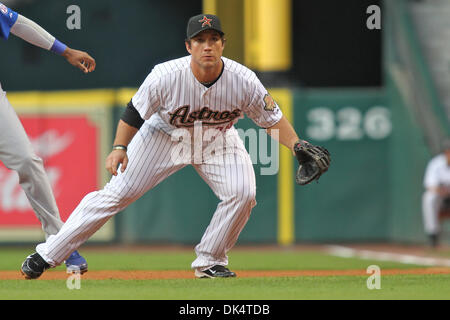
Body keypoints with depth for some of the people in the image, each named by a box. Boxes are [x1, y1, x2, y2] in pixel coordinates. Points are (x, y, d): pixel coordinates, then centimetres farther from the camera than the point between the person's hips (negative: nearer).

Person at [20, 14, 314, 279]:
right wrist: (119, 148, -26)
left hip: (217, 139, 2)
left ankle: (209, 262, 0)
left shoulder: (243, 80, -26)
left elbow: (273, 119, -14)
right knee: (118, 192, -10)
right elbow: (135, 112, -15)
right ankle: (47, 255, -6)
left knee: (242, 193, -22)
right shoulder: (166, 76, -29)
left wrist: (297, 146, -28)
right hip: (166, 134, -2)